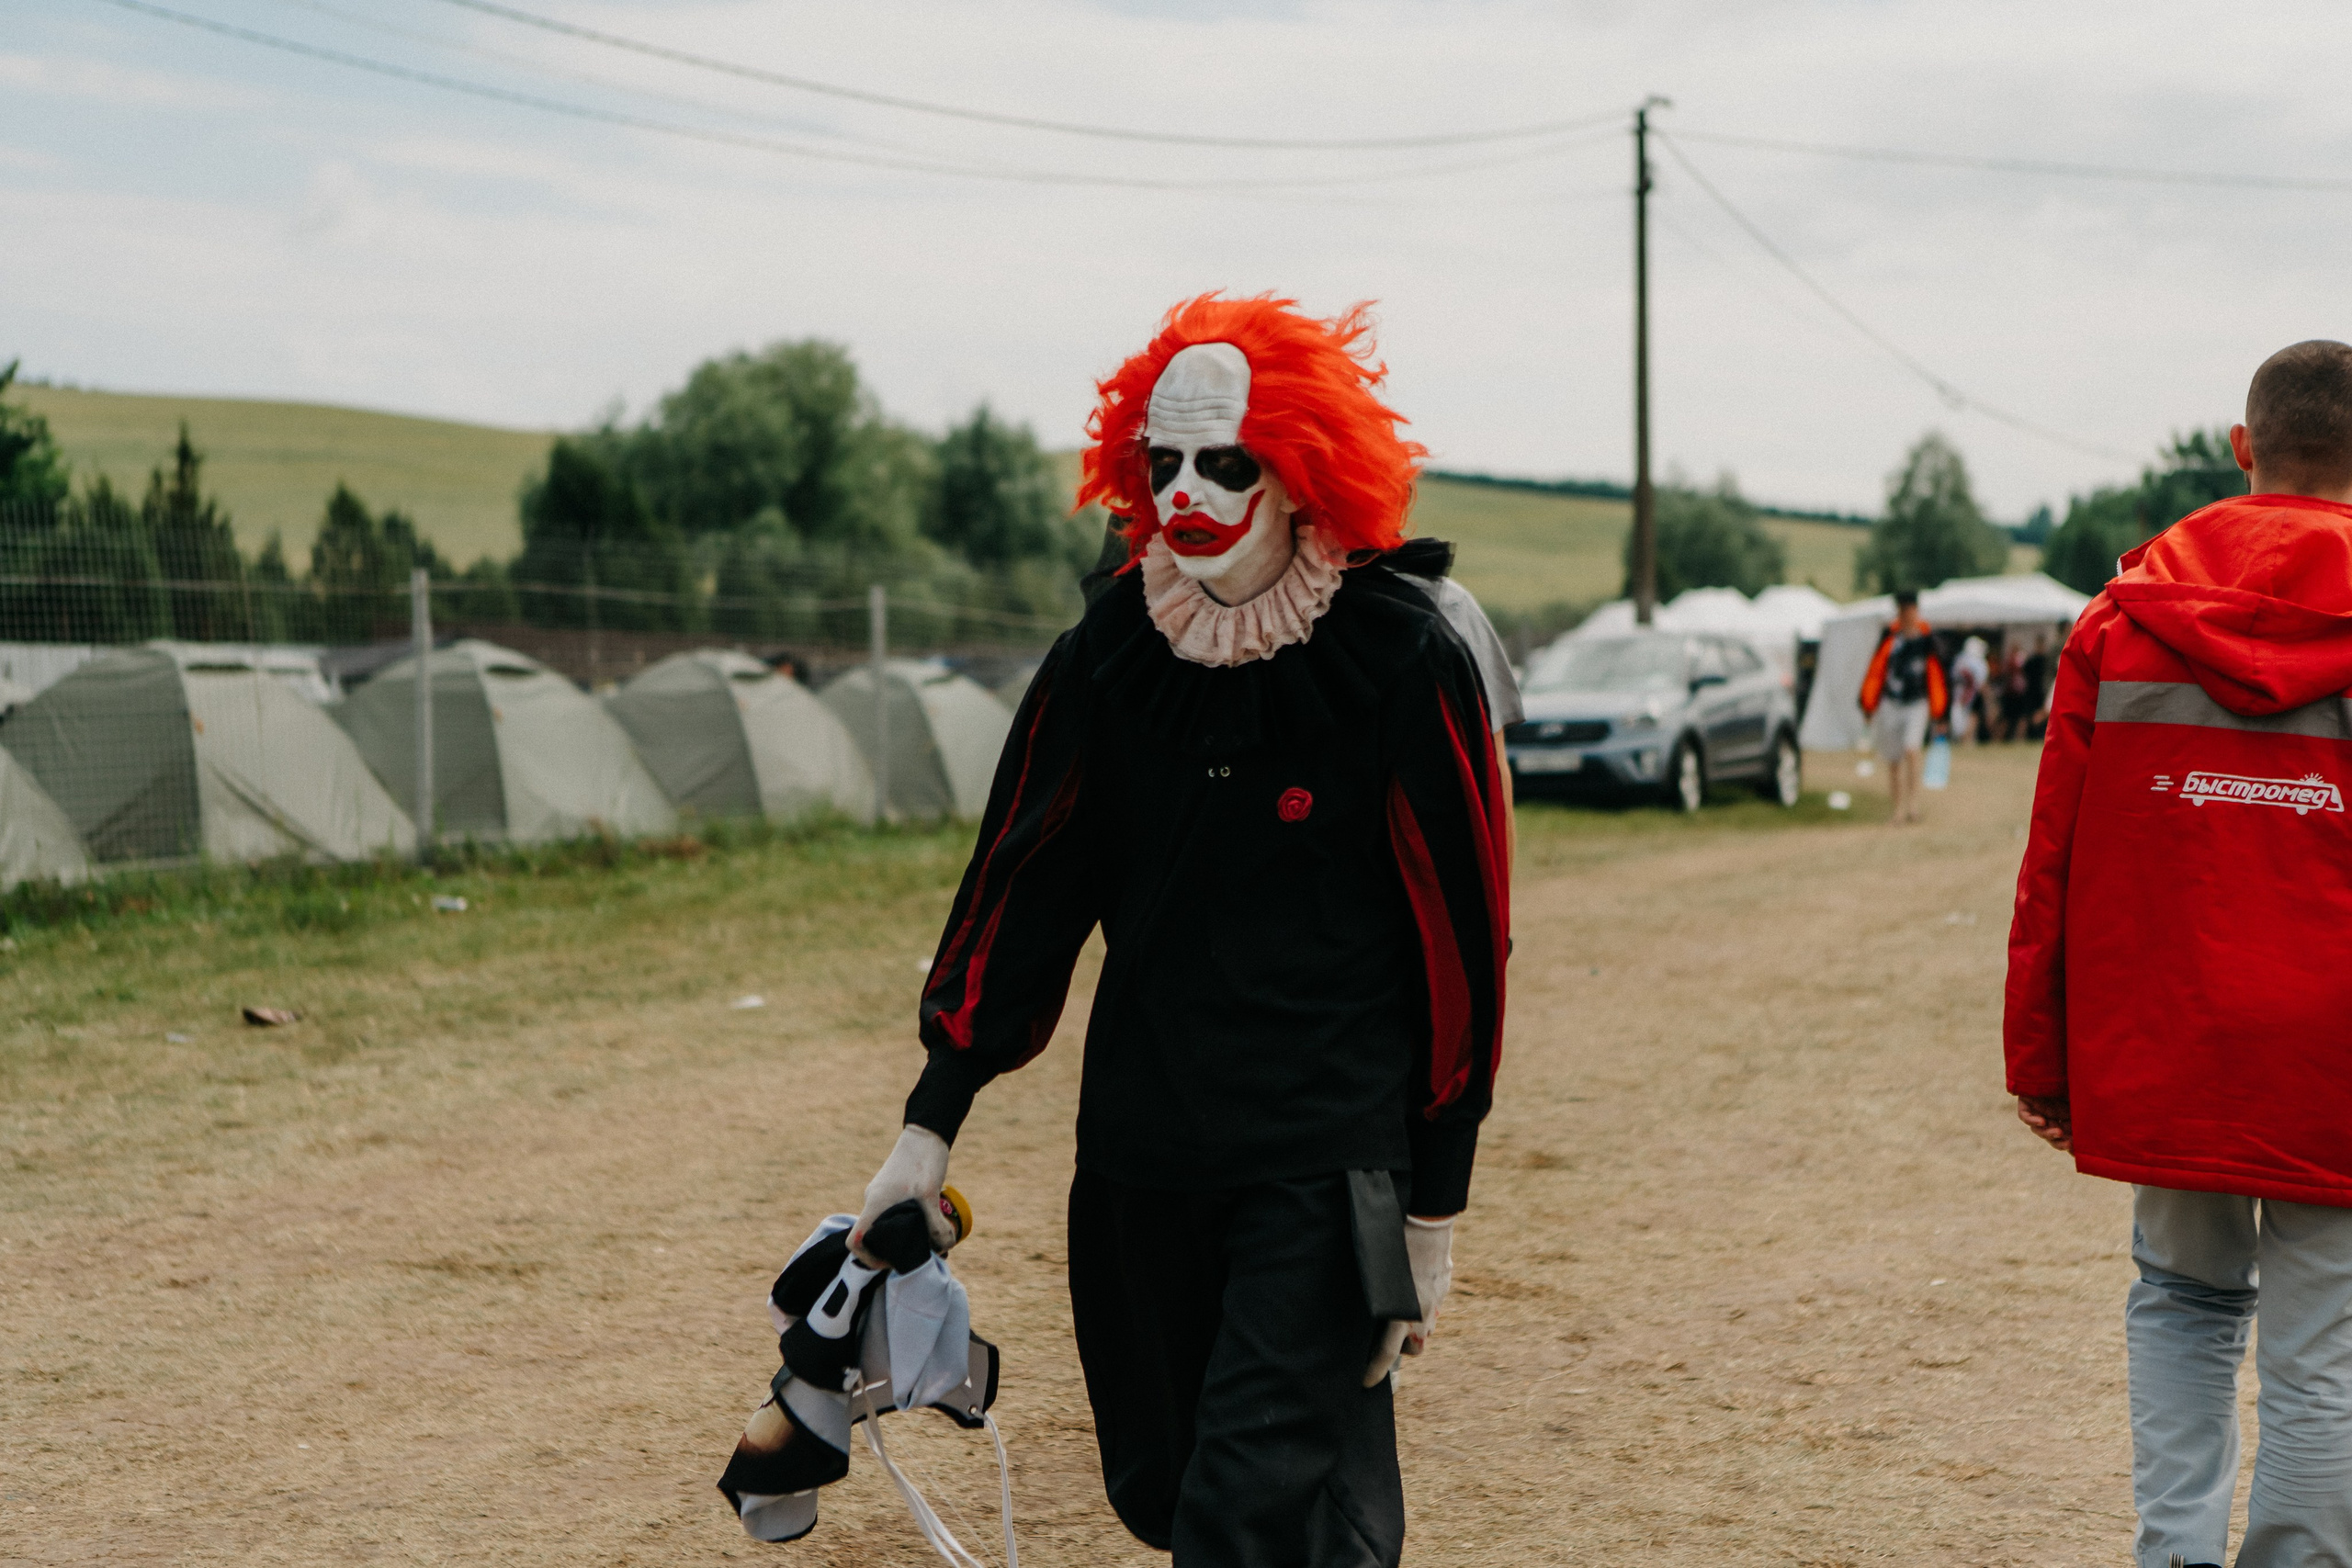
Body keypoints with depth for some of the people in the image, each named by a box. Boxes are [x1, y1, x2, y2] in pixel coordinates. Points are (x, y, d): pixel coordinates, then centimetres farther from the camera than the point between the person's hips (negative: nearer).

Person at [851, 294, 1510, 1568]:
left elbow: (1458, 937, -6)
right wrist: (935, 1118, 5)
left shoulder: (1402, 660, -10)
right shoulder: (1115, 646, 1)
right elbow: (1023, 880, 7)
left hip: (1326, 1162, -5)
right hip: (1140, 1152, 5)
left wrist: (1433, 1213, -4)